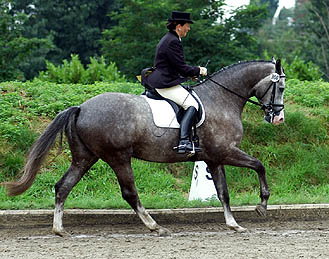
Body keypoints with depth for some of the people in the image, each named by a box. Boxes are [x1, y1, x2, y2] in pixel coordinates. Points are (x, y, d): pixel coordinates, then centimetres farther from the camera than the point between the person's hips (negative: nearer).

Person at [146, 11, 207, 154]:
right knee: (192, 105, -19)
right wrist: (198, 71, -3)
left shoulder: (168, 39, 17)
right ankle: (184, 141, -32)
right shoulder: (173, 42, -17)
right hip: (166, 84, -11)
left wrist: (192, 72, 15)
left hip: (160, 81, 11)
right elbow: (181, 67, -18)